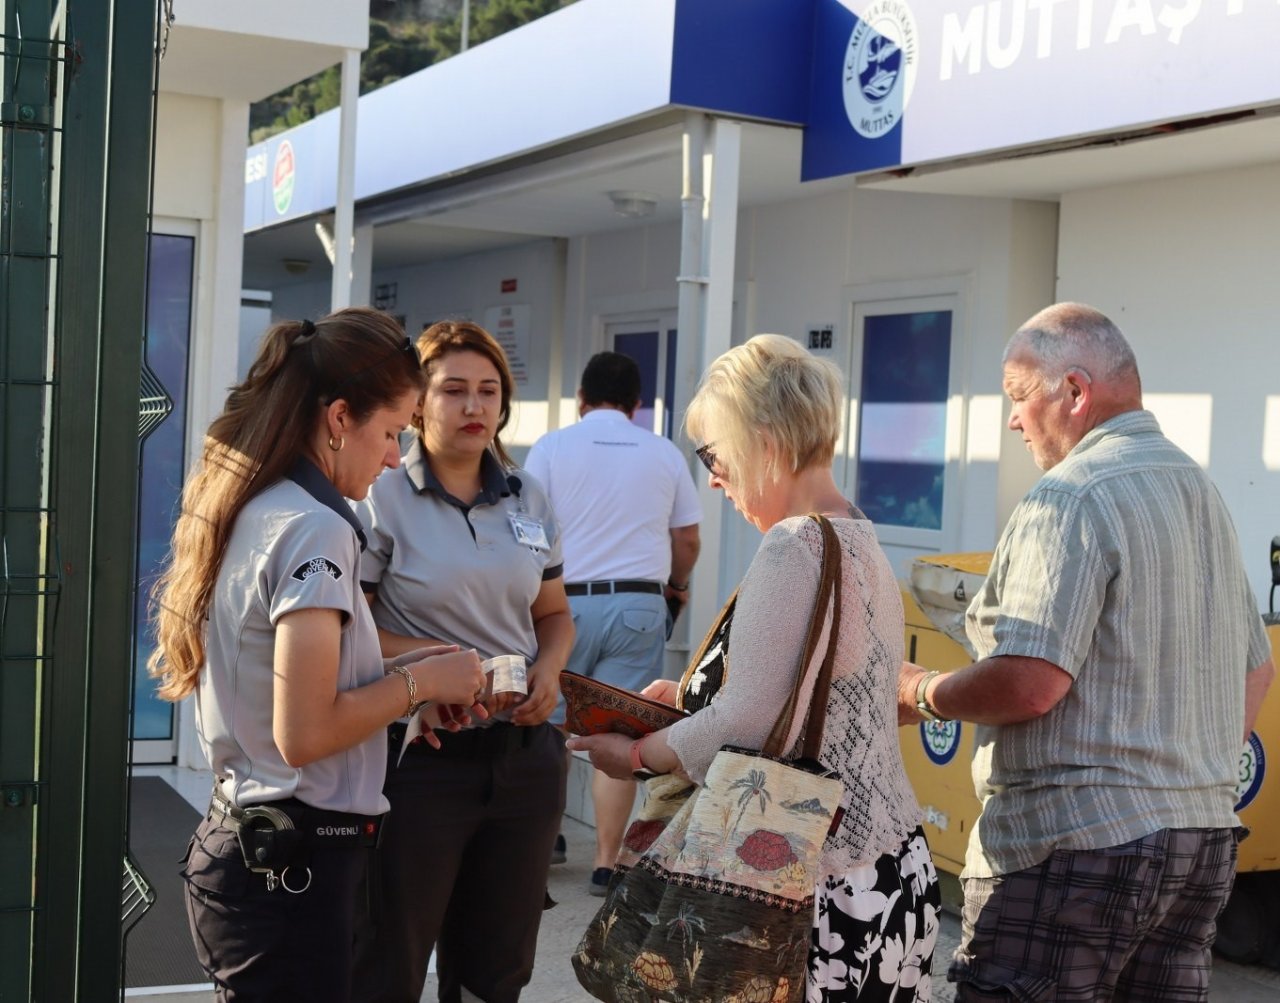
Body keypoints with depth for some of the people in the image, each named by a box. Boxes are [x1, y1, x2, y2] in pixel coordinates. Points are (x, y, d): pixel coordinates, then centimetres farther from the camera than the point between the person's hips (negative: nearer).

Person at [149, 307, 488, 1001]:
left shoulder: (241, 512, 8)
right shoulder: (314, 529, -18)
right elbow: (303, 734, -22)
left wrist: (398, 675, 10)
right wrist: (420, 681, -9)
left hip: (236, 837, 9)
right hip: (294, 866, -9)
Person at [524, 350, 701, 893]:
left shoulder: (552, 447, 0)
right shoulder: (665, 454, 7)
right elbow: (687, 539, 12)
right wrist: (675, 587, 32)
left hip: (564, 602, -1)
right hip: (640, 608, 1)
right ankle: (606, 864, 5)